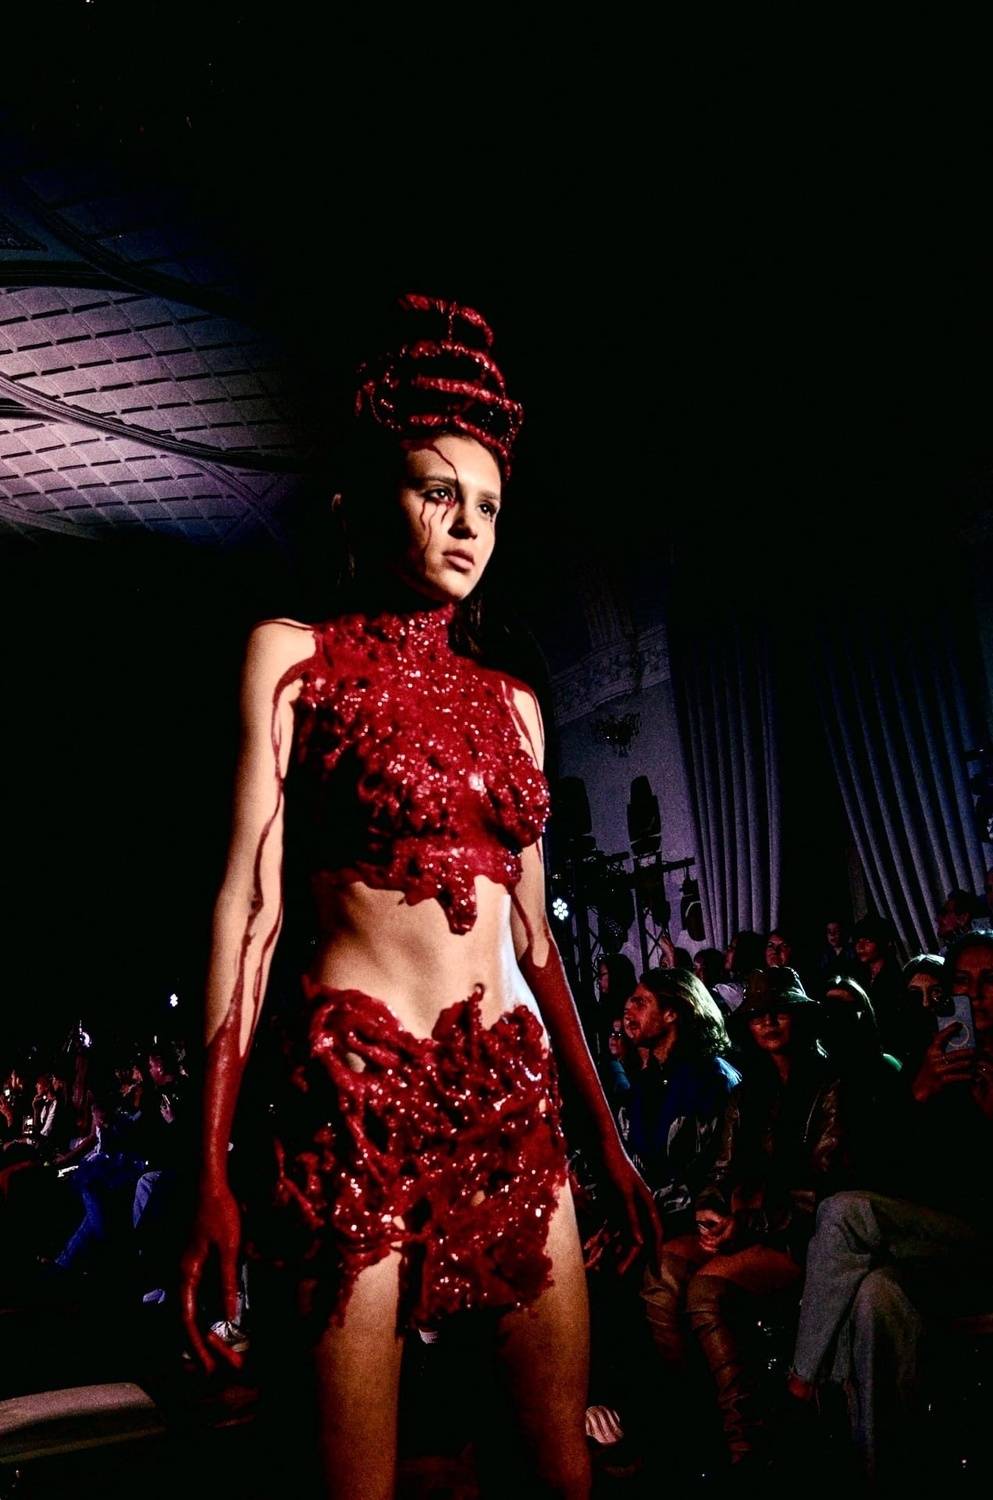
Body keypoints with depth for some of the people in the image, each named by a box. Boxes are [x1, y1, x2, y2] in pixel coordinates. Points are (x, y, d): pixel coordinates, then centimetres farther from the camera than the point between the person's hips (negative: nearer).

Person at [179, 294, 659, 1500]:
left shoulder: (512, 704, 13)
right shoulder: (295, 656, 0)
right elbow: (247, 904, -6)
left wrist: (606, 1129, 15)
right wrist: (211, 1169, -10)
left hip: (516, 1100, 5)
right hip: (361, 1093, -4)